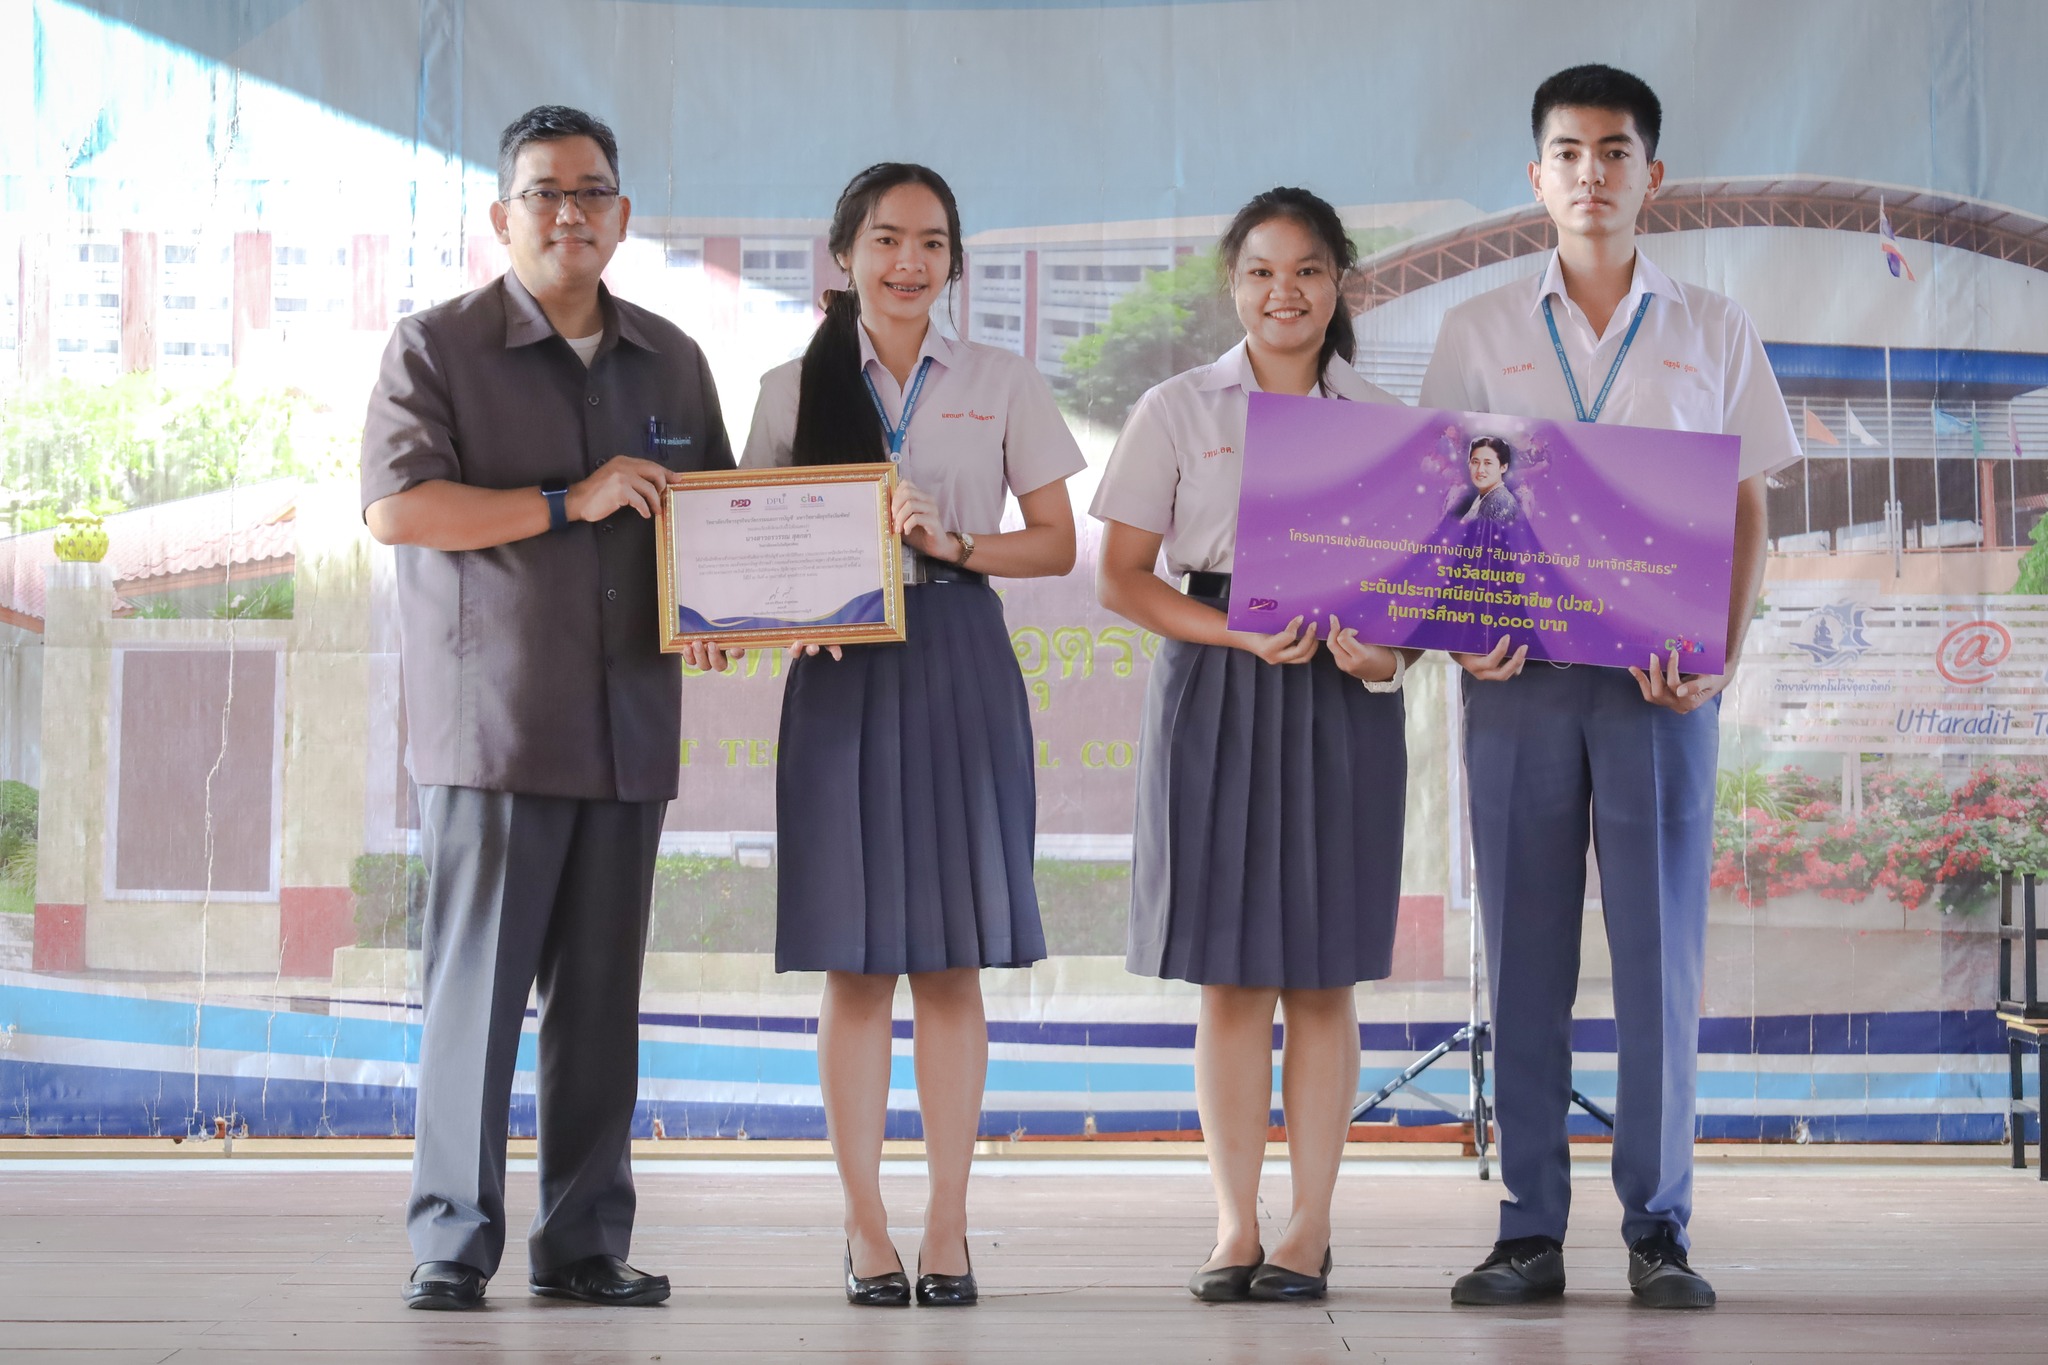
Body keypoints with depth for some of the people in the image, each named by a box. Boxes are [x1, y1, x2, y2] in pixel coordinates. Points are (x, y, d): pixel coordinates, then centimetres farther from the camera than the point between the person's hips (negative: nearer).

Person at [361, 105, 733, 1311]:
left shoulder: (671, 362, 17)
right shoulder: (439, 348, 1)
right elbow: (396, 506, -12)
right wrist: (572, 501, -16)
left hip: (630, 724, 5)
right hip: (493, 715, -5)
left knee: (603, 992, 5)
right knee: (480, 982, -6)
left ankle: (586, 1242, 10)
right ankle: (453, 1238, 0)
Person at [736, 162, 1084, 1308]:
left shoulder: (1003, 385, 7)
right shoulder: (794, 390, 8)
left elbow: (1057, 544, 6)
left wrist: (956, 543, -10)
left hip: (960, 667, 0)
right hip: (841, 670, 0)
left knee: (952, 957, 1)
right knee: (857, 961, 0)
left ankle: (949, 1227, 5)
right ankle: (866, 1226, 5)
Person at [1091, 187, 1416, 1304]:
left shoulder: (1386, 424, 8)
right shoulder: (1177, 412, 5)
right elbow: (1120, 577, 1)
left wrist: (1386, 650, -14)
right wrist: (1243, 636, -13)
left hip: (1341, 701, 1)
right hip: (1213, 696, -1)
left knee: (1322, 973, 1)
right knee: (1231, 975, 0)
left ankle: (1310, 1227, 8)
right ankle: (1234, 1227, 6)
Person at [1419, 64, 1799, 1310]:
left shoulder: (1712, 332, 9)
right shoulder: (1480, 333, 10)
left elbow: (1746, 512, 8)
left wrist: (1723, 653, -6)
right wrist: (1459, 631, -8)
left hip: (1657, 678, 0)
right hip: (1519, 674, 1)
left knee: (1661, 948, -2)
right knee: (1524, 951, 1)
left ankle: (1660, 1228, 5)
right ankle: (1531, 1229, 6)